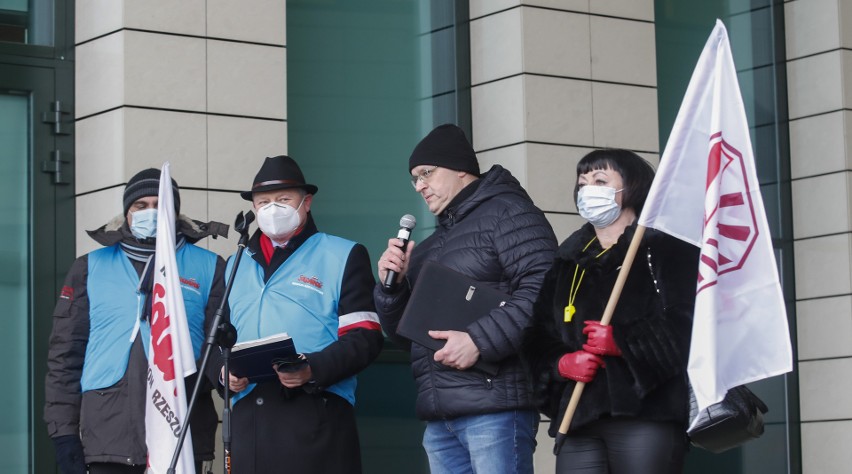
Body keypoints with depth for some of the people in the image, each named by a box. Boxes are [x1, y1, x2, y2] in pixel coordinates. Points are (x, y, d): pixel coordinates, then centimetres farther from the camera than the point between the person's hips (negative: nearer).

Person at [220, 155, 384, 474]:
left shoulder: (343, 255, 9)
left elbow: (365, 337, -1)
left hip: (317, 417, -4)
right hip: (247, 420, 4)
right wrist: (224, 371, 2)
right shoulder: (236, 266, 23)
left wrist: (313, 369, -17)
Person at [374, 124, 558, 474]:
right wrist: (390, 286, 8)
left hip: (495, 406, -8)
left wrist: (480, 340, -21)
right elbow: (406, 335, 26)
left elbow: (542, 290, -16)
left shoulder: (506, 212, 0)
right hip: (438, 416, 8)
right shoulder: (432, 246, 26)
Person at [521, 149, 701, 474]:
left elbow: (686, 325, -8)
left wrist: (621, 342, -17)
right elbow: (538, 338, 19)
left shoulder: (666, 249, 6)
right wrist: (561, 362, -3)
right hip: (578, 420, 5)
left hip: (646, 414, -5)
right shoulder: (566, 262, 24)